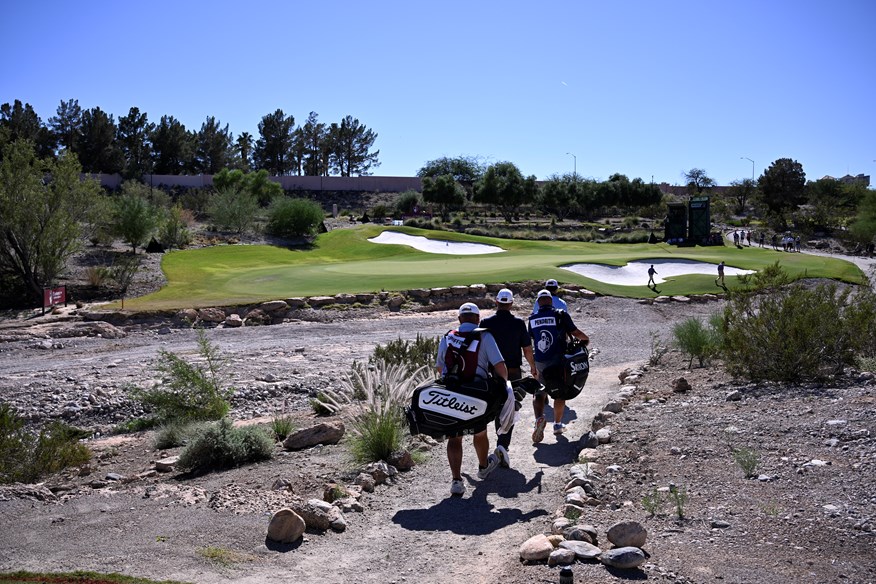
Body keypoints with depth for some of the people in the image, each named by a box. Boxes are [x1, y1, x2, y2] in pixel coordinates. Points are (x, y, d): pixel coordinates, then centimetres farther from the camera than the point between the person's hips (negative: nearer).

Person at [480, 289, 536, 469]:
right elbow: (527, 349, -1)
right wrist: (533, 366, 15)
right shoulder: (519, 323, -6)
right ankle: (502, 444, -15)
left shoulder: (486, 323, -5)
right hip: (513, 372, -1)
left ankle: (502, 442, 32)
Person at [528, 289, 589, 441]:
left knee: (539, 393, 10)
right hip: (558, 360, -2)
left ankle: (539, 418, -16)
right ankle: (558, 425, 22)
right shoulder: (561, 315, -7)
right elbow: (575, 333, -5)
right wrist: (586, 339, 16)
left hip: (539, 362, 2)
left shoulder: (532, 319, 4)